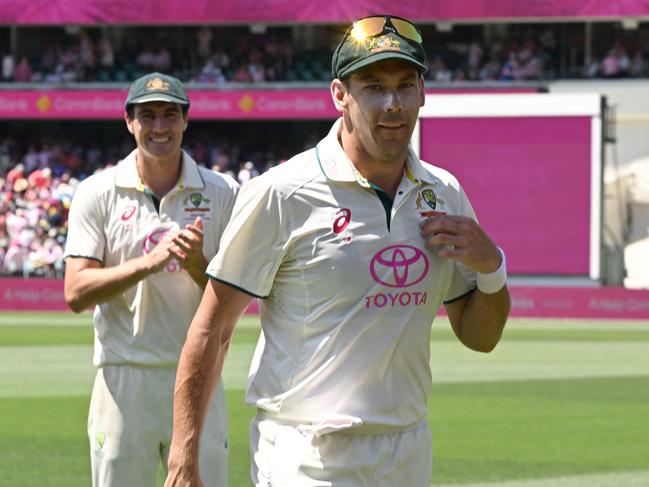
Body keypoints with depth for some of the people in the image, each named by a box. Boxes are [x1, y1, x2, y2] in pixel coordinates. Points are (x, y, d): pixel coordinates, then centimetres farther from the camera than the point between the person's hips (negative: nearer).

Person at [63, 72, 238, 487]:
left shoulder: (221, 193, 5)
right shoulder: (98, 193, 3)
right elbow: (76, 293, -5)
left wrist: (196, 265, -16)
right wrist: (150, 261, -17)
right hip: (124, 380, -1)